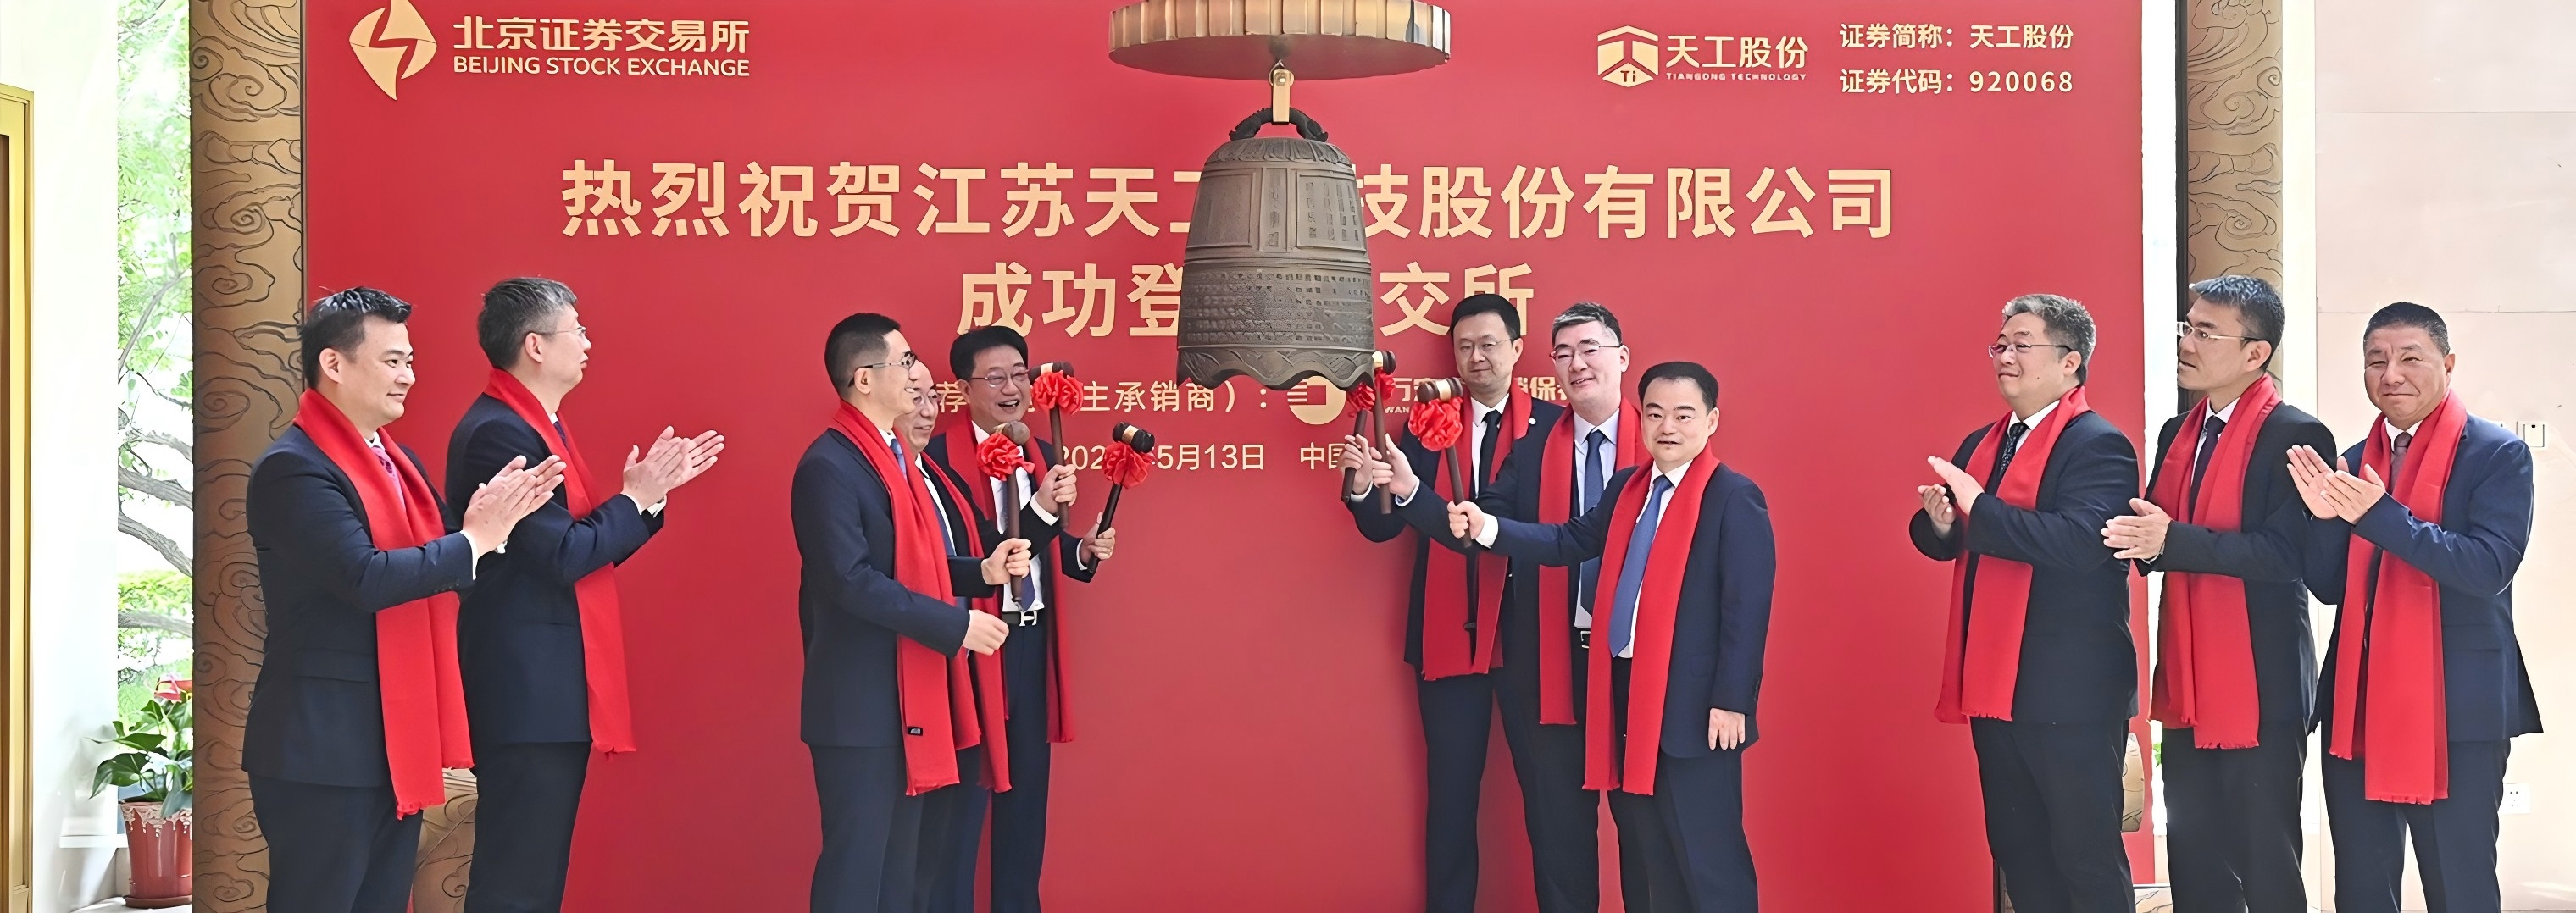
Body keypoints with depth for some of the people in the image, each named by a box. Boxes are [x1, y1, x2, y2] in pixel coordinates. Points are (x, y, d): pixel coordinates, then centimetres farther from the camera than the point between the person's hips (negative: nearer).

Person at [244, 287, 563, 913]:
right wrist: (475, 539, -18)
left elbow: (432, 572, 12)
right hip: (323, 748, -9)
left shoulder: (398, 460, 15)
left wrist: (492, 523, -5)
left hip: (397, 742, 9)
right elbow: (364, 578, -25)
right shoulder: (293, 468, -15)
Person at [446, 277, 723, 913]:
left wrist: (654, 489, 7)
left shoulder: (536, 424, 16)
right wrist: (637, 497, -9)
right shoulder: (499, 432, -16)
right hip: (528, 692, -10)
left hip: (553, 689, 10)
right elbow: (563, 557, -20)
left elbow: (591, 545, 16)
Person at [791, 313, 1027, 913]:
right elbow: (852, 580, -24)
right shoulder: (830, 465, -16)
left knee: (900, 859, 14)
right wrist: (955, 624, -20)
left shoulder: (896, 455, 14)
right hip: (860, 703, -9)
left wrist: (984, 571, 1)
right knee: (856, 861, -2)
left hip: (909, 697, 9)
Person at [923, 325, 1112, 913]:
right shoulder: (942, 456, -14)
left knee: (1028, 784, 15)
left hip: (1033, 640, 7)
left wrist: (1084, 551, -3)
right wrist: (1041, 510, -30)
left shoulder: (1041, 453, 9)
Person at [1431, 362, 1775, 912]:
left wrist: (1732, 702, -19)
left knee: (1706, 856, -3)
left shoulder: (1734, 498, -11)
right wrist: (1487, 530, -3)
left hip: (1692, 701, -8)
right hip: (1628, 689, 8)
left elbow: (1747, 608, -15)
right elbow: (1569, 542, 10)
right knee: (1648, 849, 16)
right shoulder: (1628, 489, 13)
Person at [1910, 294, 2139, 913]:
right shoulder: (1981, 445, 15)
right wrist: (1938, 522, -10)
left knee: (2086, 855, 0)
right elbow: (1948, 541, 12)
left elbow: (2081, 540, -27)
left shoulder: (2099, 445, -11)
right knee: (2016, 851, 15)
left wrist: (1978, 509, -29)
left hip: (2070, 689, -8)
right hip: (1995, 684, 8)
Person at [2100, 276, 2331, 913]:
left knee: (2265, 861, 3)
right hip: (2188, 685, 7)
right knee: (2193, 858, 13)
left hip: (2261, 686, -7)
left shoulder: (2296, 436, -11)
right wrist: (2141, 539, -9)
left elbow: (2284, 552, -21)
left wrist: (2173, 540, -29)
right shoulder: (2177, 433, 13)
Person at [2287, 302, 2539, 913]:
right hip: (2355, 705, 6)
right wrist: (2326, 517, -11)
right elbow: (2330, 587, 8)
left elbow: (2489, 567, -18)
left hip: (2458, 706, -5)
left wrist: (2380, 516, -25)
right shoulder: (2351, 464, 11)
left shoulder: (2498, 454, -5)